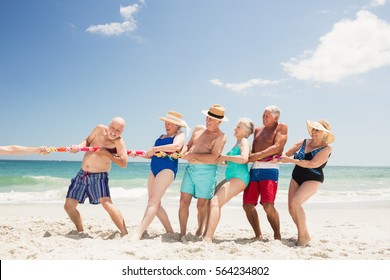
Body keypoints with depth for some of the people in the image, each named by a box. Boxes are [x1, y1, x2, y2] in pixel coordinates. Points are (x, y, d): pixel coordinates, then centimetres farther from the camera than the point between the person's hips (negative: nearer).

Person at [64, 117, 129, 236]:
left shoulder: (118, 142, -14)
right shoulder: (99, 129, -1)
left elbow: (123, 163, -24)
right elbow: (87, 141, 14)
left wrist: (105, 153, -26)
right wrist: (79, 146, -8)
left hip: (99, 176, -6)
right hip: (82, 174, 6)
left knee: (106, 203, -28)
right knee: (68, 206, 11)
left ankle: (125, 234, -24)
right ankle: (80, 231, 32)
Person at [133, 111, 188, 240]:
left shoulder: (179, 134, 1)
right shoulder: (161, 137, 24)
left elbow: (177, 146, -23)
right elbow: (152, 155, 22)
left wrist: (155, 148, -22)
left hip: (167, 169, -9)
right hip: (154, 170, 9)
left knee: (153, 201, -18)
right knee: (155, 204, 7)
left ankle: (137, 234, -26)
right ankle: (170, 232, 18)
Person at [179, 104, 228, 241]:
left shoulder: (220, 137, -6)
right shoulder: (198, 129, 15)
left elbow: (213, 158, -18)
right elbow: (188, 145, 24)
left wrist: (192, 155, -15)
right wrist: (184, 151, 1)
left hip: (206, 172, -5)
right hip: (190, 169, 5)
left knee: (201, 206, 5)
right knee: (184, 202, 0)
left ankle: (200, 231, 28)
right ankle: (182, 234, 9)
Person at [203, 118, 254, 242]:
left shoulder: (244, 141, -5)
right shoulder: (237, 143, 22)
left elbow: (244, 158, -24)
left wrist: (225, 157, -13)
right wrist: (222, 160, 13)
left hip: (239, 177, -10)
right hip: (231, 177, 10)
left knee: (215, 202, -23)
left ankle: (208, 238, -27)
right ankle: (205, 231, 12)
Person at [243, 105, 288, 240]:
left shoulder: (281, 128, 3)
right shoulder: (258, 130, 22)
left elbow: (277, 147, -10)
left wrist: (258, 155, -16)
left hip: (270, 169, -6)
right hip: (254, 169, 7)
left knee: (268, 205, -18)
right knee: (247, 205, 2)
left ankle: (277, 236, -1)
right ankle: (258, 235, 16)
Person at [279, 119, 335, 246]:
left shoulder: (326, 149, -9)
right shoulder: (303, 142, 6)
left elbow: (312, 164, -21)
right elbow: (286, 154, 10)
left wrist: (290, 160, -20)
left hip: (312, 180, -6)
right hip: (296, 178, 6)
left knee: (295, 202, -24)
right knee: (291, 208, -1)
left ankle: (303, 235, -9)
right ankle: (304, 235, 16)